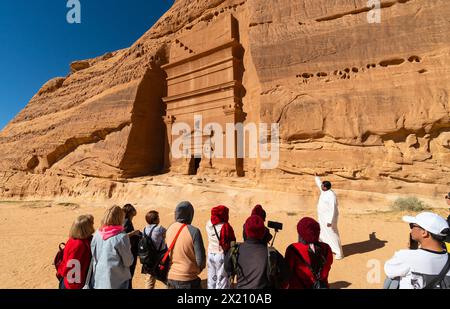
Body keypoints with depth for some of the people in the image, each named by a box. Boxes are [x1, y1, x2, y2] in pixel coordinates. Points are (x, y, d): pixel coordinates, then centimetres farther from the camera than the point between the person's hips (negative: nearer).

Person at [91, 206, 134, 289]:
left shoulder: (97, 234, -7)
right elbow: (129, 261, -12)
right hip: (117, 281, -5)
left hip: (99, 280, 5)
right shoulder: (121, 237, -22)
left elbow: (93, 257, 5)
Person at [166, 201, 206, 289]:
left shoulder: (169, 229, -5)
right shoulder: (194, 231, -21)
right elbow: (200, 259, -16)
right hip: (188, 280, -5)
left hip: (171, 278, 5)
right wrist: (199, 268, 4)